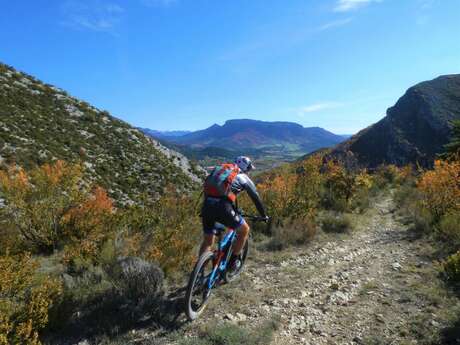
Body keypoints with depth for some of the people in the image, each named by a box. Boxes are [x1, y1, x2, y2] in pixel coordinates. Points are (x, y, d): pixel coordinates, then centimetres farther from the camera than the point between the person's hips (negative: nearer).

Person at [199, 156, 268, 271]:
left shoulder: (220, 169, 30)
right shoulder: (243, 178, 16)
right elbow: (256, 198, 23)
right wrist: (264, 216, 37)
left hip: (207, 206, 5)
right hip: (222, 207, -5)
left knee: (207, 241, 21)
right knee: (244, 230, 20)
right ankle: (234, 260, 24)